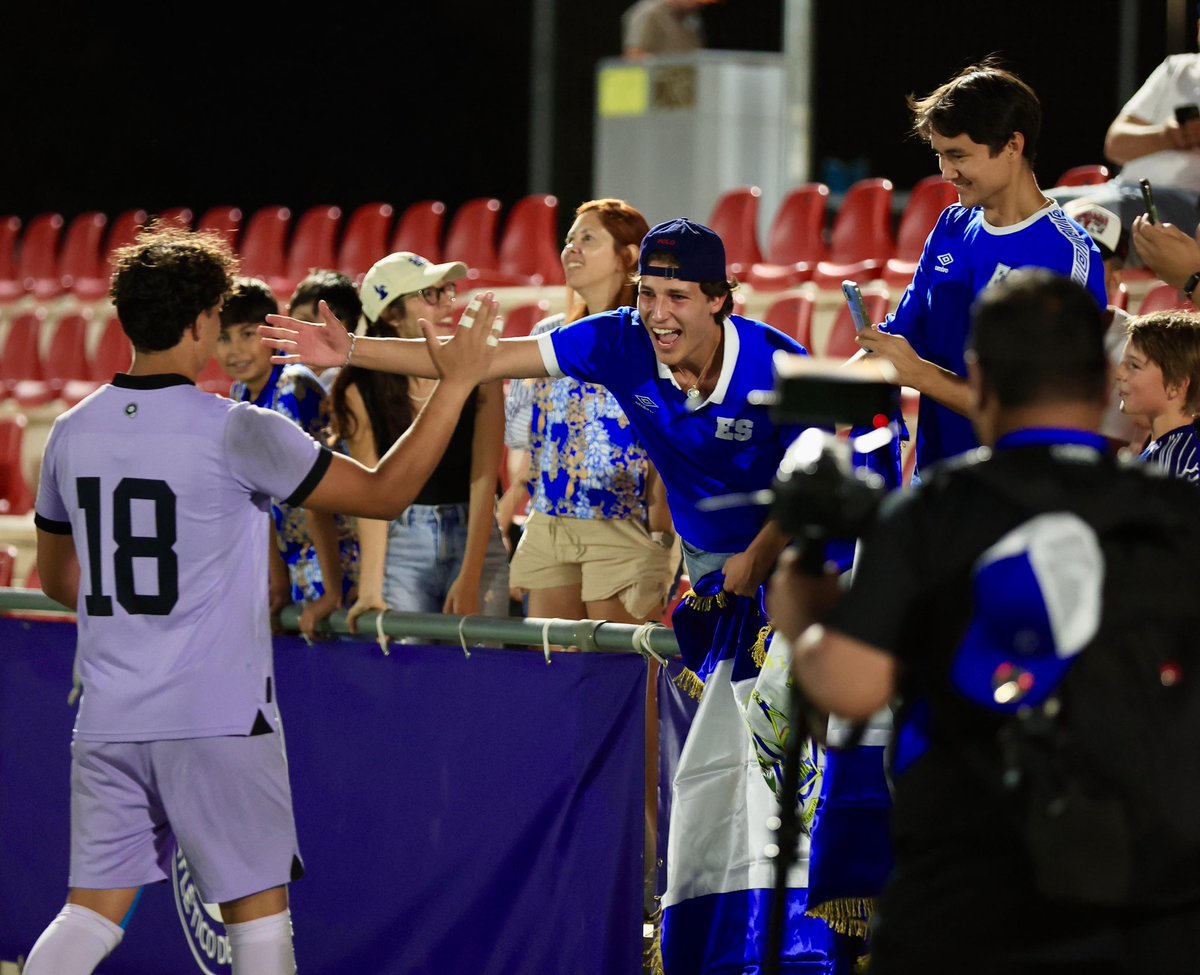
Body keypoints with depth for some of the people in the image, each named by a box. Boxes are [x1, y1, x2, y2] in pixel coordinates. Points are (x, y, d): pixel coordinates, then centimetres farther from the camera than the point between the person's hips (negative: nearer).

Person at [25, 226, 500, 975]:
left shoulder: (74, 432, 5)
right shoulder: (237, 434, -12)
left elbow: (57, 578, 18)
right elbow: (385, 493, -7)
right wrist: (456, 384, -1)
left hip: (108, 717, 5)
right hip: (217, 717, -5)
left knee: (93, 909, 8)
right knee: (259, 905, 6)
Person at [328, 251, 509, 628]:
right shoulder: (362, 391, -4)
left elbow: (483, 481, -9)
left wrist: (469, 579, -17)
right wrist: (369, 590, -12)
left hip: (476, 540, 0)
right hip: (401, 545, 0)